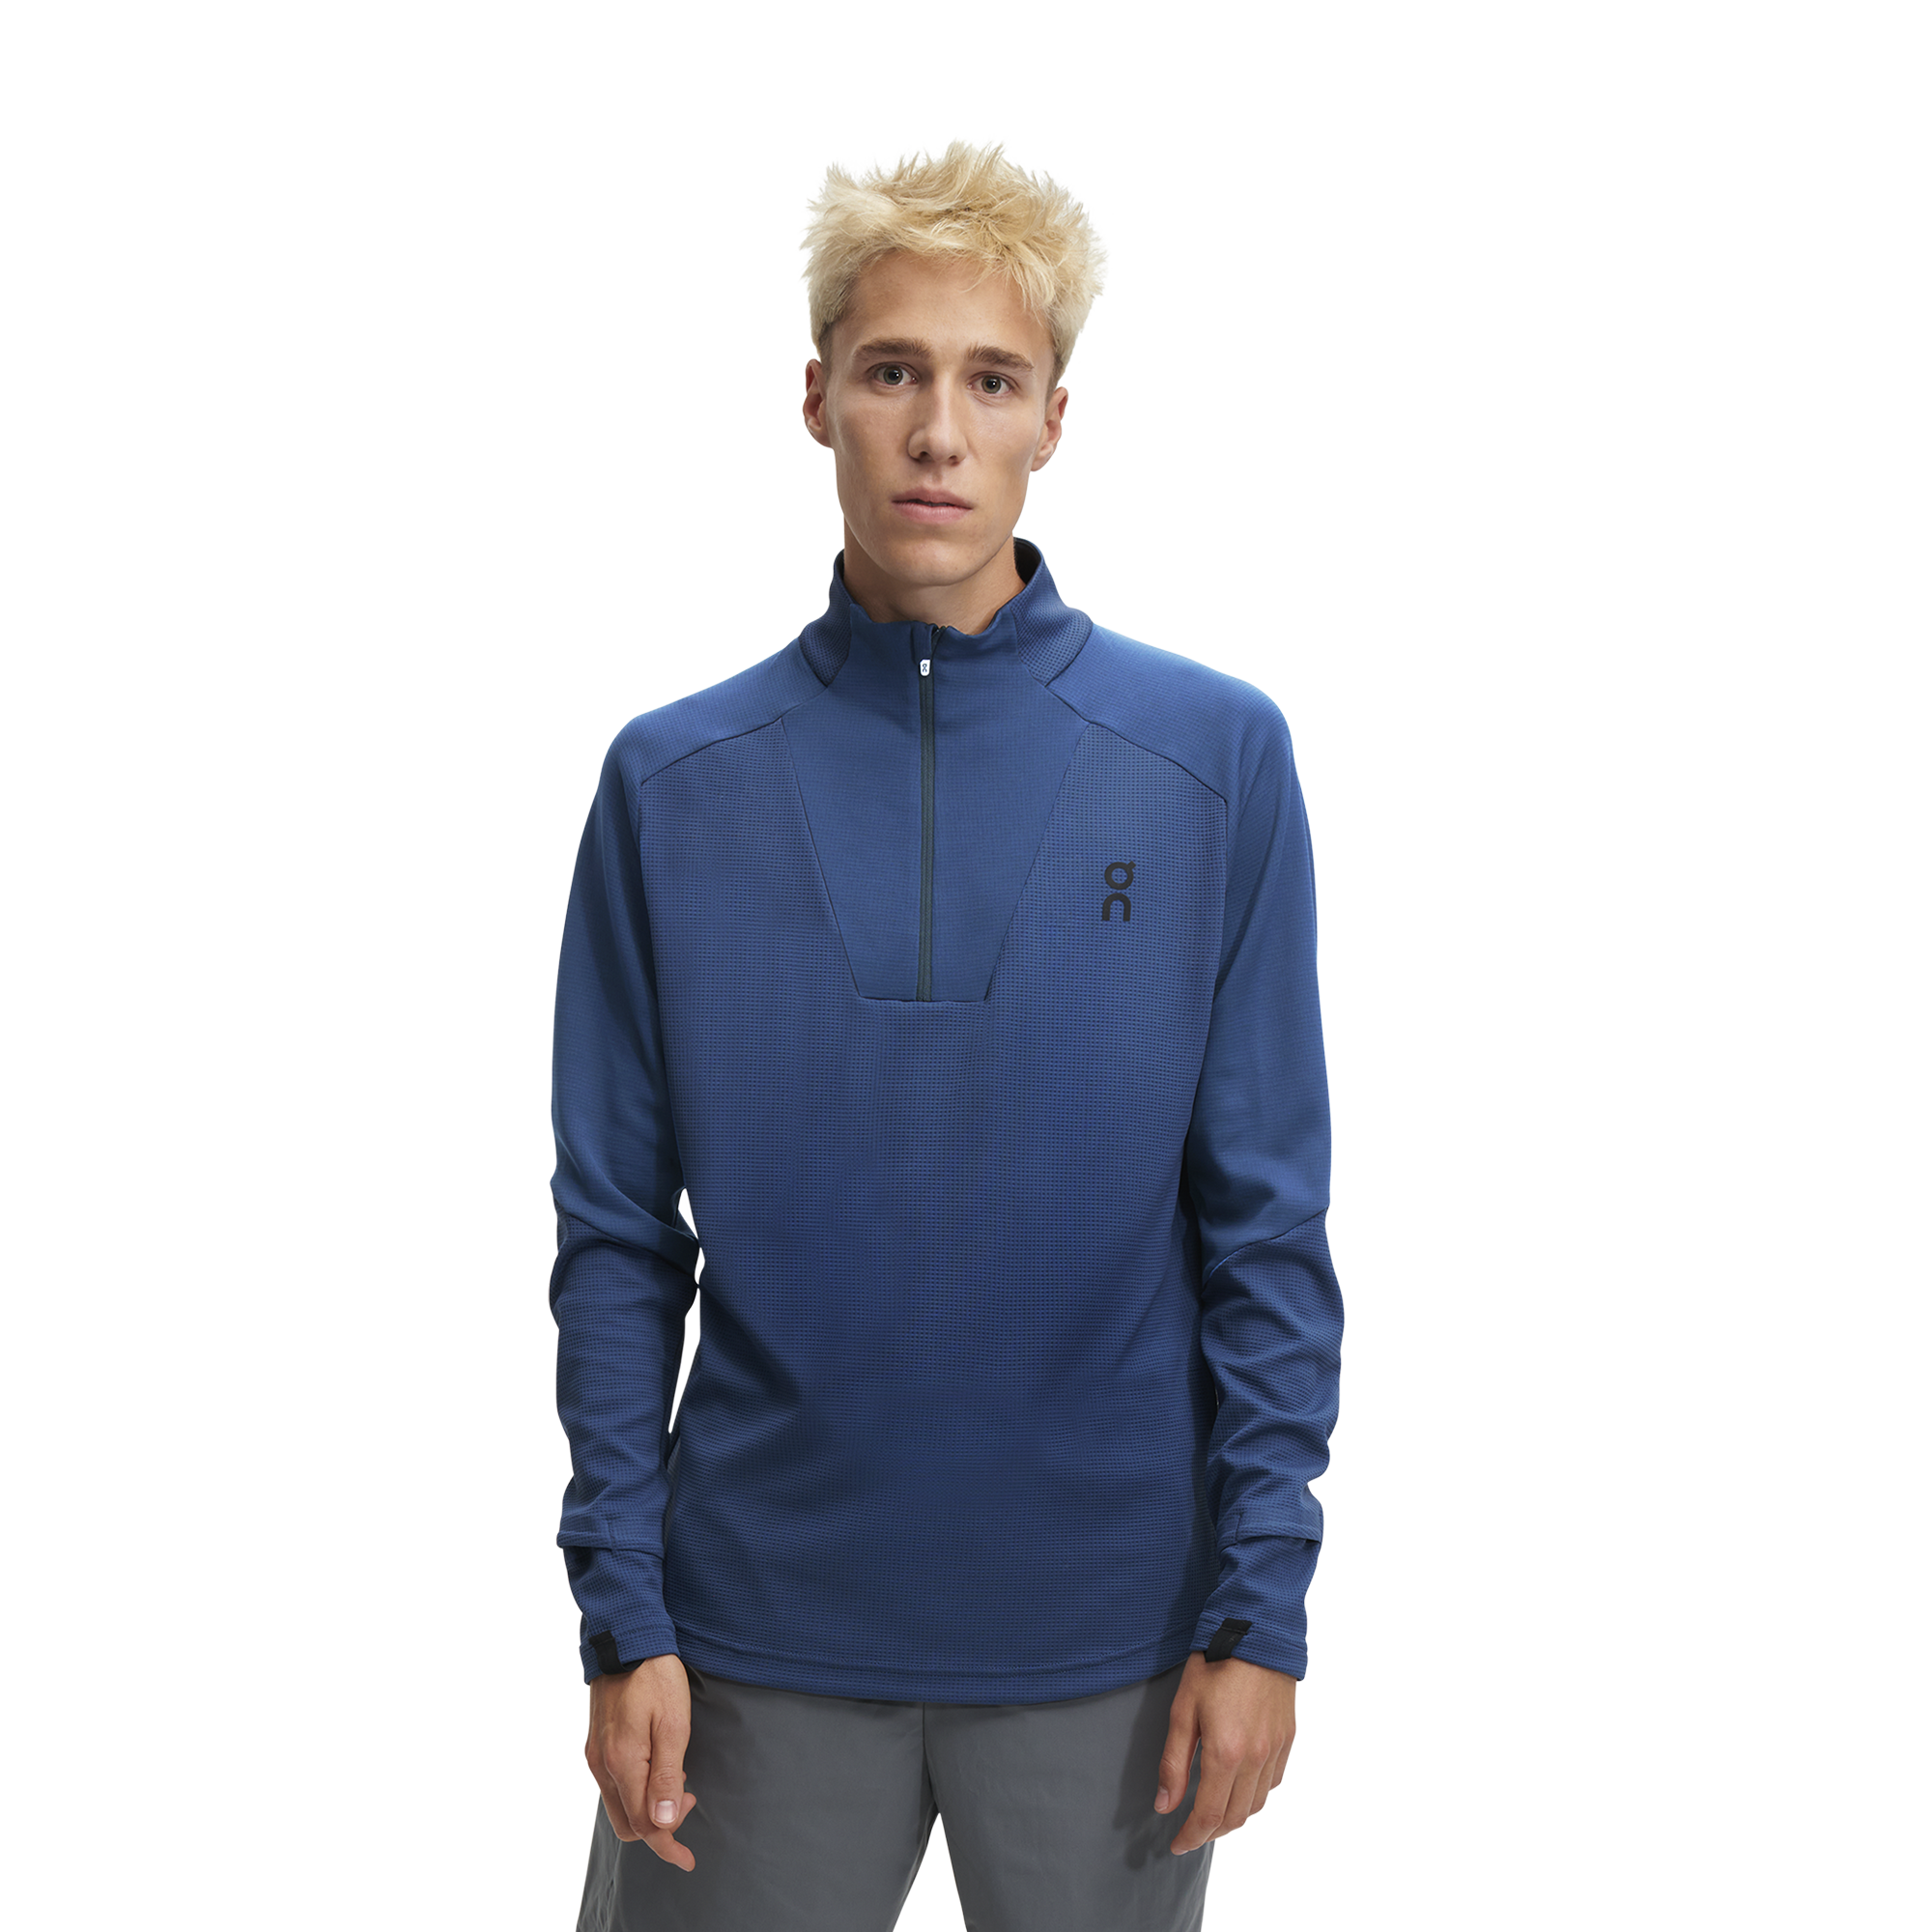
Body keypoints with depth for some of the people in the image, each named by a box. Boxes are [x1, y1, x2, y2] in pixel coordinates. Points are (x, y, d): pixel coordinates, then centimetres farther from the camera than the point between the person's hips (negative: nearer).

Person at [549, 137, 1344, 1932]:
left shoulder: (1213, 758, -3)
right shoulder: (674, 785, -1)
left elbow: (1270, 1227, -2)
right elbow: (616, 1242, 1)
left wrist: (1261, 1606, -6)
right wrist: (623, 1617, -4)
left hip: (1107, 1632, 0)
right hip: (760, 1637, 1)